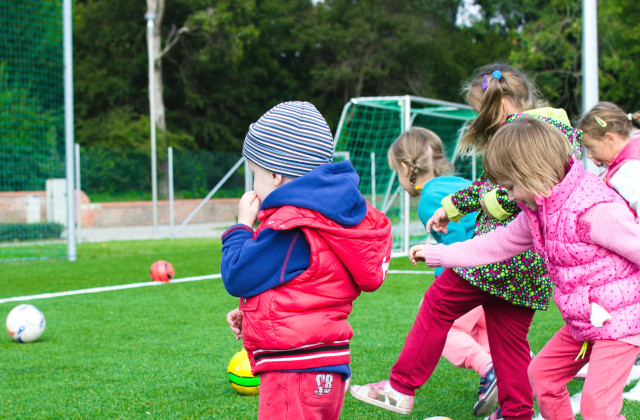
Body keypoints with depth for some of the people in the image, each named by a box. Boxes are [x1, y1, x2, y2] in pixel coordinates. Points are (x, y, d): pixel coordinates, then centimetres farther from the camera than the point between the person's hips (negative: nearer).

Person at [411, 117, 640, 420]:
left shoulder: (594, 209, -25)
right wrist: (436, 255, 18)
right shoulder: (537, 210, 5)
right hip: (582, 322, 9)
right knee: (541, 373, 16)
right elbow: (498, 244, 16)